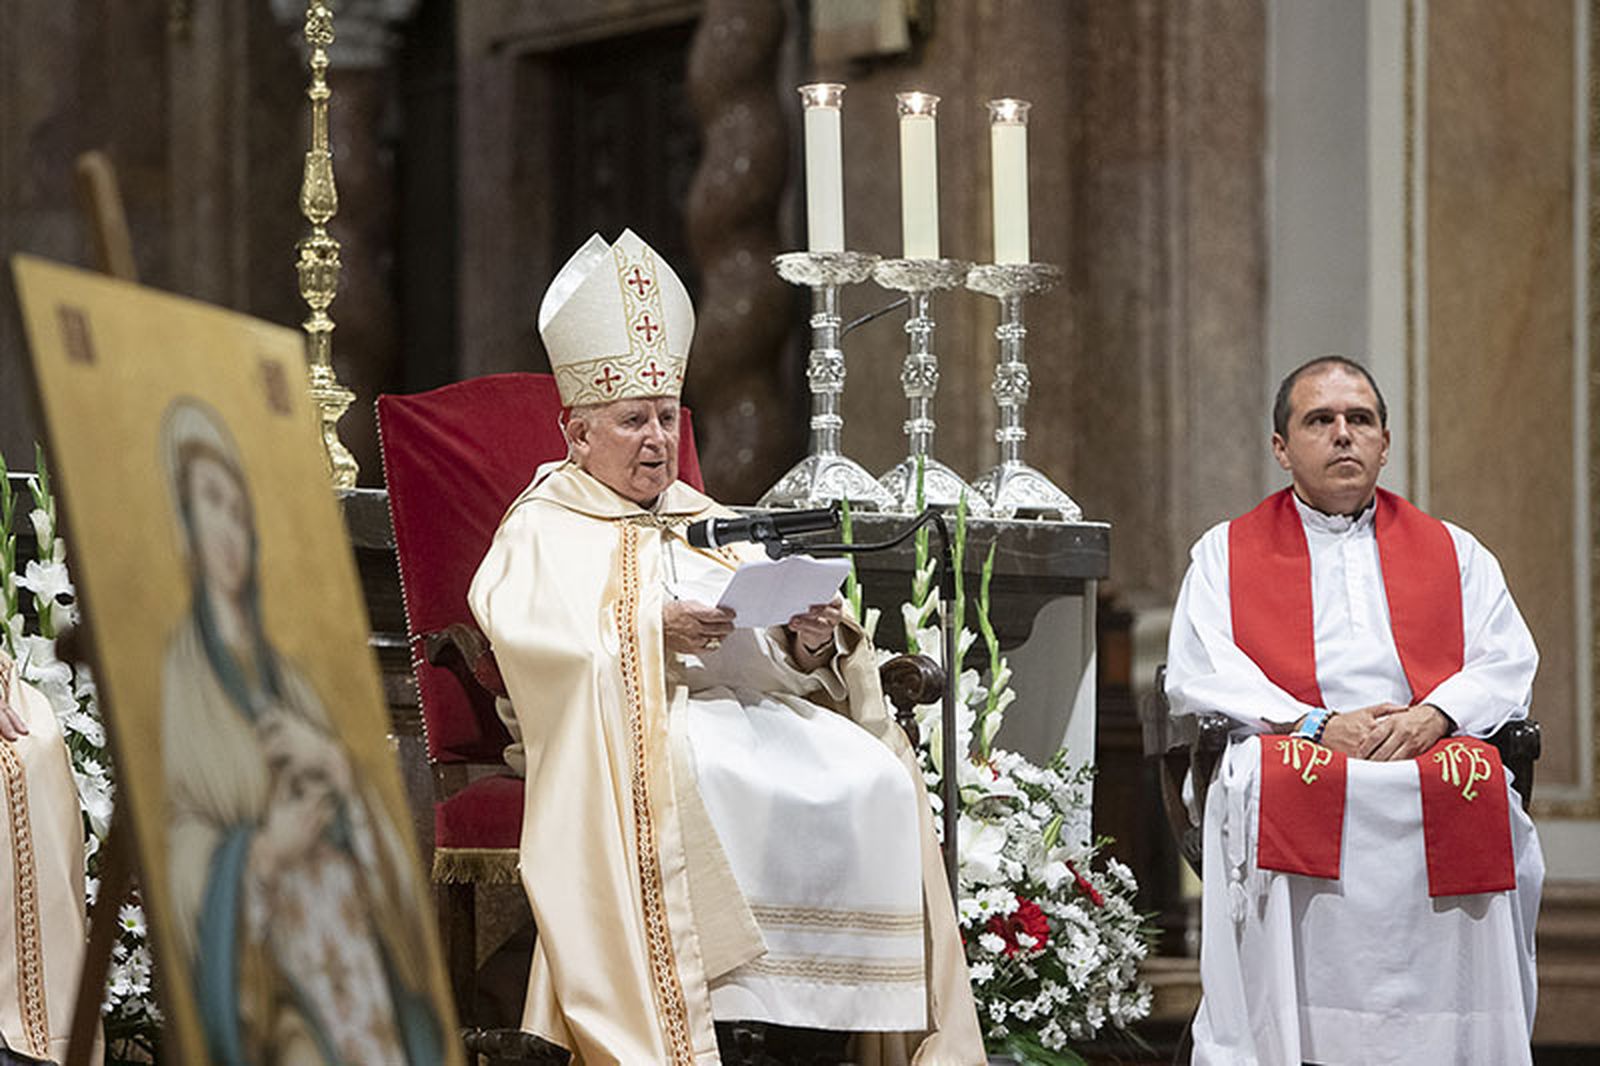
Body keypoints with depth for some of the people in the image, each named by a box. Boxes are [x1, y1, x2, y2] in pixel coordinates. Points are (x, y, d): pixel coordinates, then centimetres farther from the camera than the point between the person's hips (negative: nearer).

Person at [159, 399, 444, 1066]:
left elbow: (371, 825, 16)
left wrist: (336, 763, 2)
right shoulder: (179, 676, 4)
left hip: (351, 909, 5)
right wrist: (262, 850, -14)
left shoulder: (287, 681, 22)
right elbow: (180, 852, -4)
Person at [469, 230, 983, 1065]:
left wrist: (811, 641, -6)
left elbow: (783, 658, 17)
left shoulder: (711, 527, 29)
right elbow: (532, 636, -9)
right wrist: (653, 628, -19)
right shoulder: (543, 531, 14)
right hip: (640, 720, -5)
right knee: (692, 779, -39)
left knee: (874, 779, -23)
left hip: (757, 710, 5)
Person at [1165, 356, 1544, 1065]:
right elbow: (1195, 673, 3)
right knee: (1253, 794, -36)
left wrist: (1434, 715, -12)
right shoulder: (1226, 553, 19)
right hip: (1287, 754, -1)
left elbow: (1509, 663, 11)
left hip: (1434, 752, 1)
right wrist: (1313, 722, -13)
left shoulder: (1454, 553, 24)